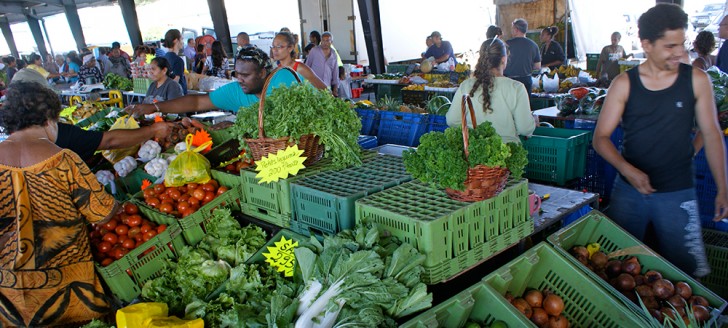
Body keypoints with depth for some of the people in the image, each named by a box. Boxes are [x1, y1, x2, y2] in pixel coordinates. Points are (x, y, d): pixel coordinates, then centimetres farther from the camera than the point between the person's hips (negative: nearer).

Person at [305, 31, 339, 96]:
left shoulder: (333, 54, 10)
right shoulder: (314, 51, -1)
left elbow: (335, 71, 15)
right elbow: (307, 66, 5)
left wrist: (335, 87, 11)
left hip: (327, 87, 3)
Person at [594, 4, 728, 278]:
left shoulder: (697, 80, -3)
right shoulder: (624, 84, -5)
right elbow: (601, 137, -6)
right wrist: (627, 169, -22)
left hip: (678, 194, 0)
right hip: (628, 190, 0)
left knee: (684, 273, 6)